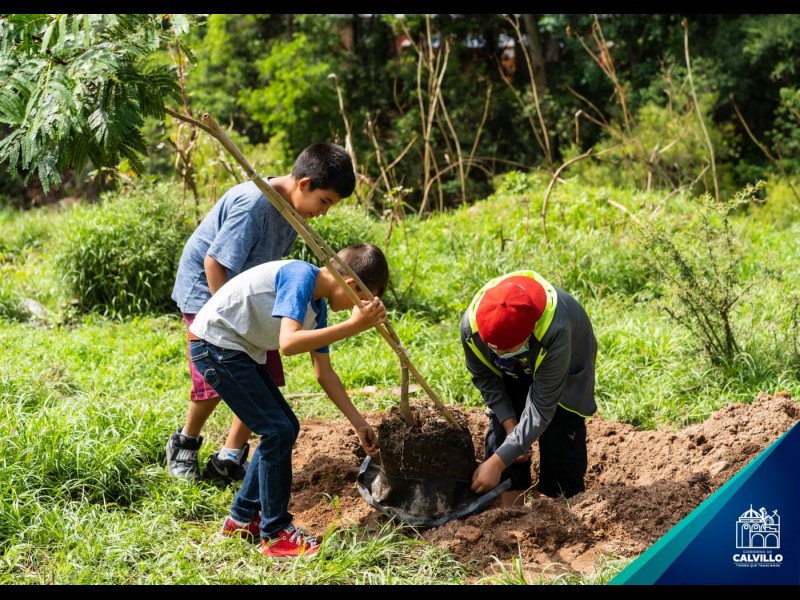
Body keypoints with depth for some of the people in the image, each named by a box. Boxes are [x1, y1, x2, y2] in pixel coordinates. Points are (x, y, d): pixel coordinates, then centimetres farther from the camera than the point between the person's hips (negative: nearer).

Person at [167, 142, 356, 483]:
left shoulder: (292, 209, -3)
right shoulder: (253, 204, -30)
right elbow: (214, 262, -28)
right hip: (206, 291, -8)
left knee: (264, 376, -1)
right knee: (215, 381, -9)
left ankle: (229, 461, 7)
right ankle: (184, 444, 20)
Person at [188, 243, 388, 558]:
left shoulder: (318, 305, 7)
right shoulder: (300, 276, -20)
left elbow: (324, 372, 15)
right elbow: (288, 343, -33)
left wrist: (359, 423, 15)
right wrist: (353, 325, -35)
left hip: (241, 351, 10)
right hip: (215, 345, -10)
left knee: (286, 427, 12)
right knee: (278, 430, -10)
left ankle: (242, 517, 24)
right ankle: (275, 534, 1)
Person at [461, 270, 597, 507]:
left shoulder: (555, 332, -45)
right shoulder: (471, 325, -34)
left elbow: (542, 408, -37)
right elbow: (484, 377, -12)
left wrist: (496, 463, -36)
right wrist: (510, 425, -19)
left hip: (564, 371, -3)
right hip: (514, 373, 3)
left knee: (560, 441, -13)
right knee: (501, 435, -8)